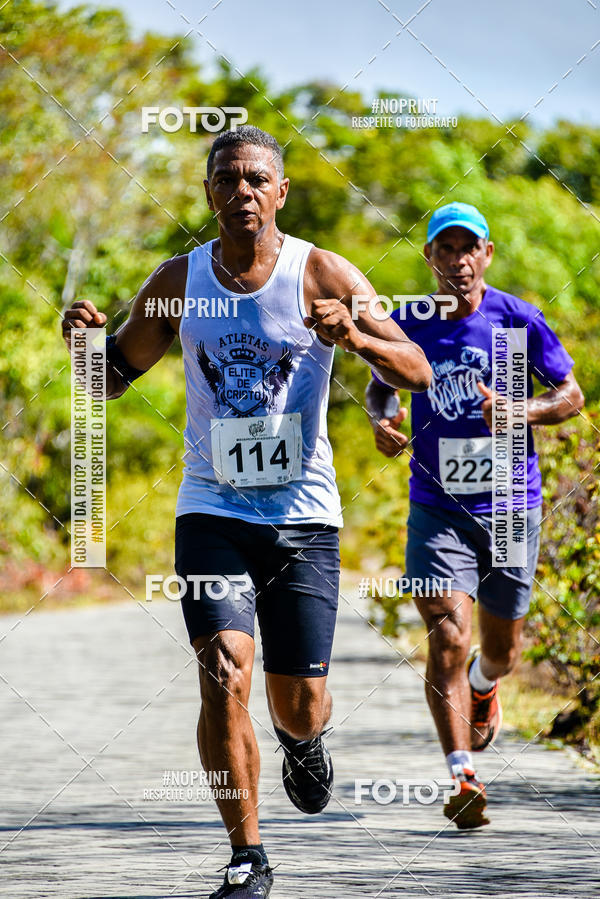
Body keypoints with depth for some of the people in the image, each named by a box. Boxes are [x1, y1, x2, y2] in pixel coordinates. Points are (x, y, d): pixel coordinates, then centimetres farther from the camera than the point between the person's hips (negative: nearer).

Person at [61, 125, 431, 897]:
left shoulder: (322, 276, -5)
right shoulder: (178, 283, 2)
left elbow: (418, 374, -8)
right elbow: (112, 377, 12)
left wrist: (355, 337, -28)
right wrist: (85, 339, -11)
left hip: (303, 516, 0)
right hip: (212, 512, 1)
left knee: (301, 707, 3)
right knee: (224, 679, -17)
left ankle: (301, 741, 42)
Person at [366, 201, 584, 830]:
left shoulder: (519, 320, -5)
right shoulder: (406, 324, 0)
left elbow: (571, 395, 2)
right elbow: (382, 383, 18)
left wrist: (518, 411, -18)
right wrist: (381, 418, -5)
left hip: (511, 505, 0)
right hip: (437, 508, 0)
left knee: (500, 647, 13)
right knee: (448, 637, -17)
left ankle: (483, 686, 50)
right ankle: (462, 777, -18)